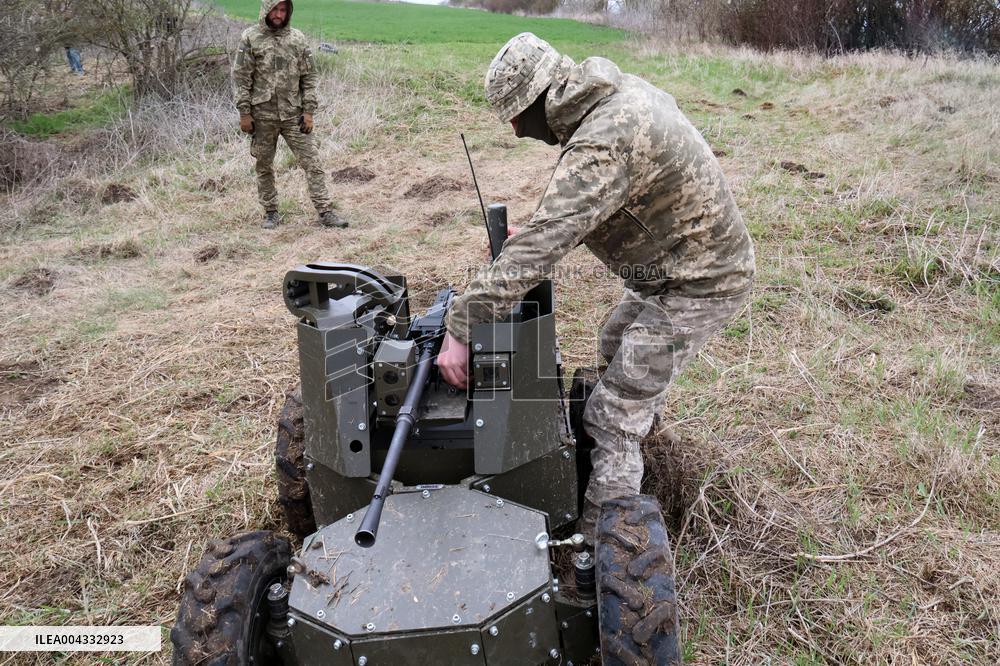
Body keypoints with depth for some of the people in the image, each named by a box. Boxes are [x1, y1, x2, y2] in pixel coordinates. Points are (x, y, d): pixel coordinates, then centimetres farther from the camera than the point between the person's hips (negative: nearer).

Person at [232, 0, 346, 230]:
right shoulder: (250, 38, -1)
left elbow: (309, 77, 5)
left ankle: (325, 212, -1)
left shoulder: (298, 39, 4)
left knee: (311, 163, -4)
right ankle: (271, 212, 21)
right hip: (262, 115, -1)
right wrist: (244, 113, -7)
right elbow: (241, 78, -2)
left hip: (294, 115, 1)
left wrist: (308, 111, -3)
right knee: (264, 167, 8)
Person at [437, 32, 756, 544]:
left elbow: (538, 249, -37)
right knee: (617, 345, 32)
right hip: (685, 261, 10)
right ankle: (647, 413, 60)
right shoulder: (625, 90, -1)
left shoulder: (601, 147, -32)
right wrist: (535, 232, 6)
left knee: (613, 418, -7)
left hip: (696, 288, -10)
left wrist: (461, 328, -33)